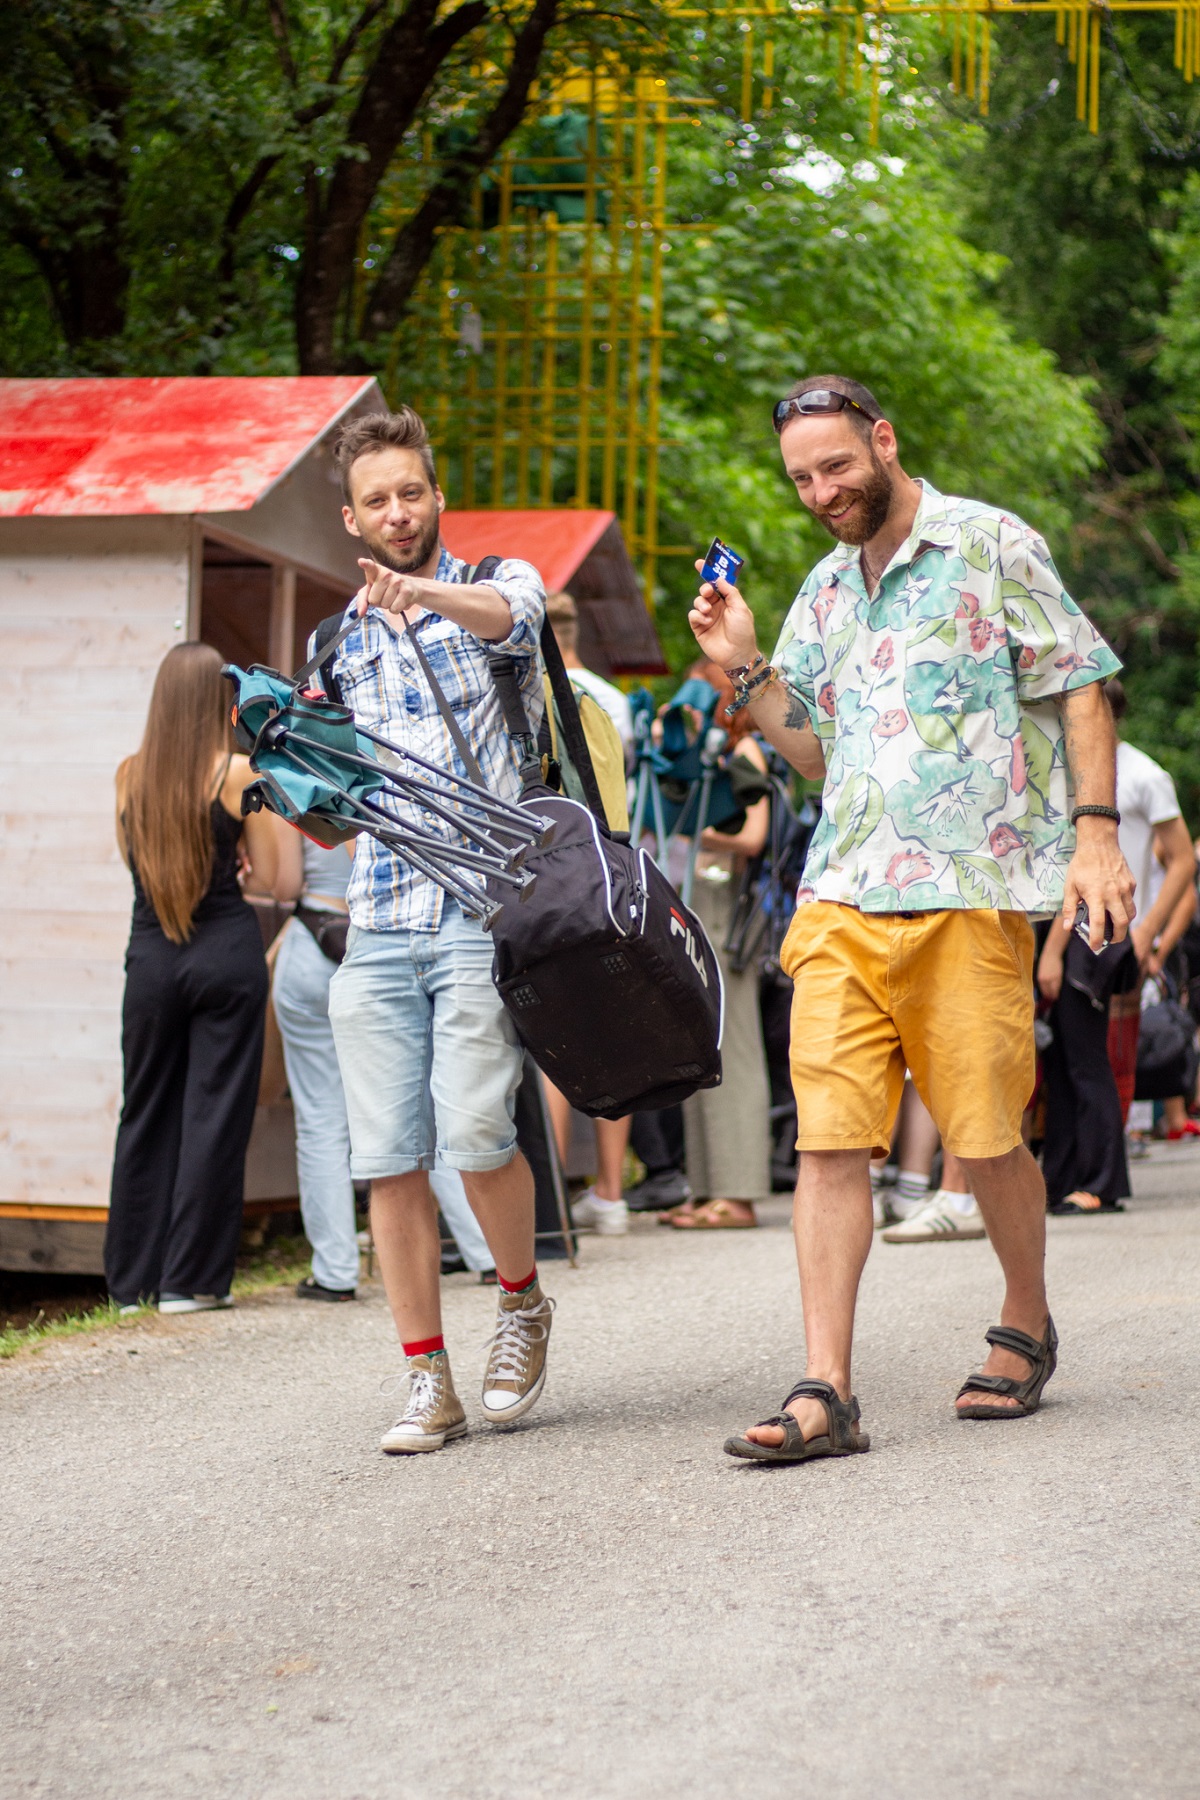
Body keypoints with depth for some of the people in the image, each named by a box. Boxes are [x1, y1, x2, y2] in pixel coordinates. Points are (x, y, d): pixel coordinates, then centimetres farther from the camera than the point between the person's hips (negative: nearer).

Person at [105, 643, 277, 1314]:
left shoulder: (131, 774, 2)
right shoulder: (237, 771, -8)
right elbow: (267, 876, -2)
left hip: (151, 955, 3)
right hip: (227, 951, -3)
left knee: (147, 1112, 12)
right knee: (215, 1110, 3)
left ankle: (134, 1278, 17)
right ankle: (192, 1278, 4)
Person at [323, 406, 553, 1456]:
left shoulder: (498, 582, 5)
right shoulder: (343, 642, 19)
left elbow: (510, 616, -23)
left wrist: (424, 592, -44)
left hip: (483, 907, -5)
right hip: (378, 925, 5)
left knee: (473, 1136, -16)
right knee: (388, 1158, 0)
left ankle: (522, 1302, 13)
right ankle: (429, 1380, 10)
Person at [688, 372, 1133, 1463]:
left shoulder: (991, 547, 3)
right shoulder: (825, 594, 19)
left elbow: (1079, 690, 1)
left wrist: (1095, 830, -10)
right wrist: (747, 668, 8)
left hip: (971, 890, -4)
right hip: (843, 893, 5)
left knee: (987, 1135, 1)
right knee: (830, 1138, -6)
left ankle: (1026, 1330, 27)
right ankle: (826, 1394, -7)